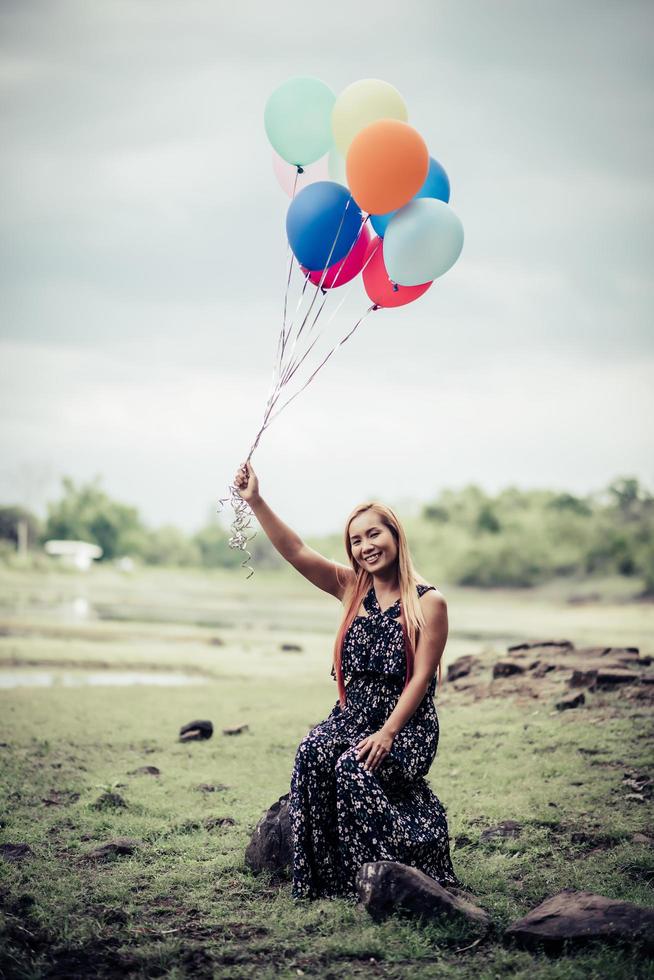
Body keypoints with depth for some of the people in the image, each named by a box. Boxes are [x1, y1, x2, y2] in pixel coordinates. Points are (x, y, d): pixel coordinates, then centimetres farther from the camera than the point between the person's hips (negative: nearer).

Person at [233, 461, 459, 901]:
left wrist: (387, 733, -19)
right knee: (311, 754, -25)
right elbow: (296, 552, -2)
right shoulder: (352, 588, 9)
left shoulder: (428, 602, -5)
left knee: (354, 768, -30)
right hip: (352, 715, 5)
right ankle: (323, 878, -21)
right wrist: (256, 502, -13)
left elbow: (421, 678, -10)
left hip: (407, 724, -4)